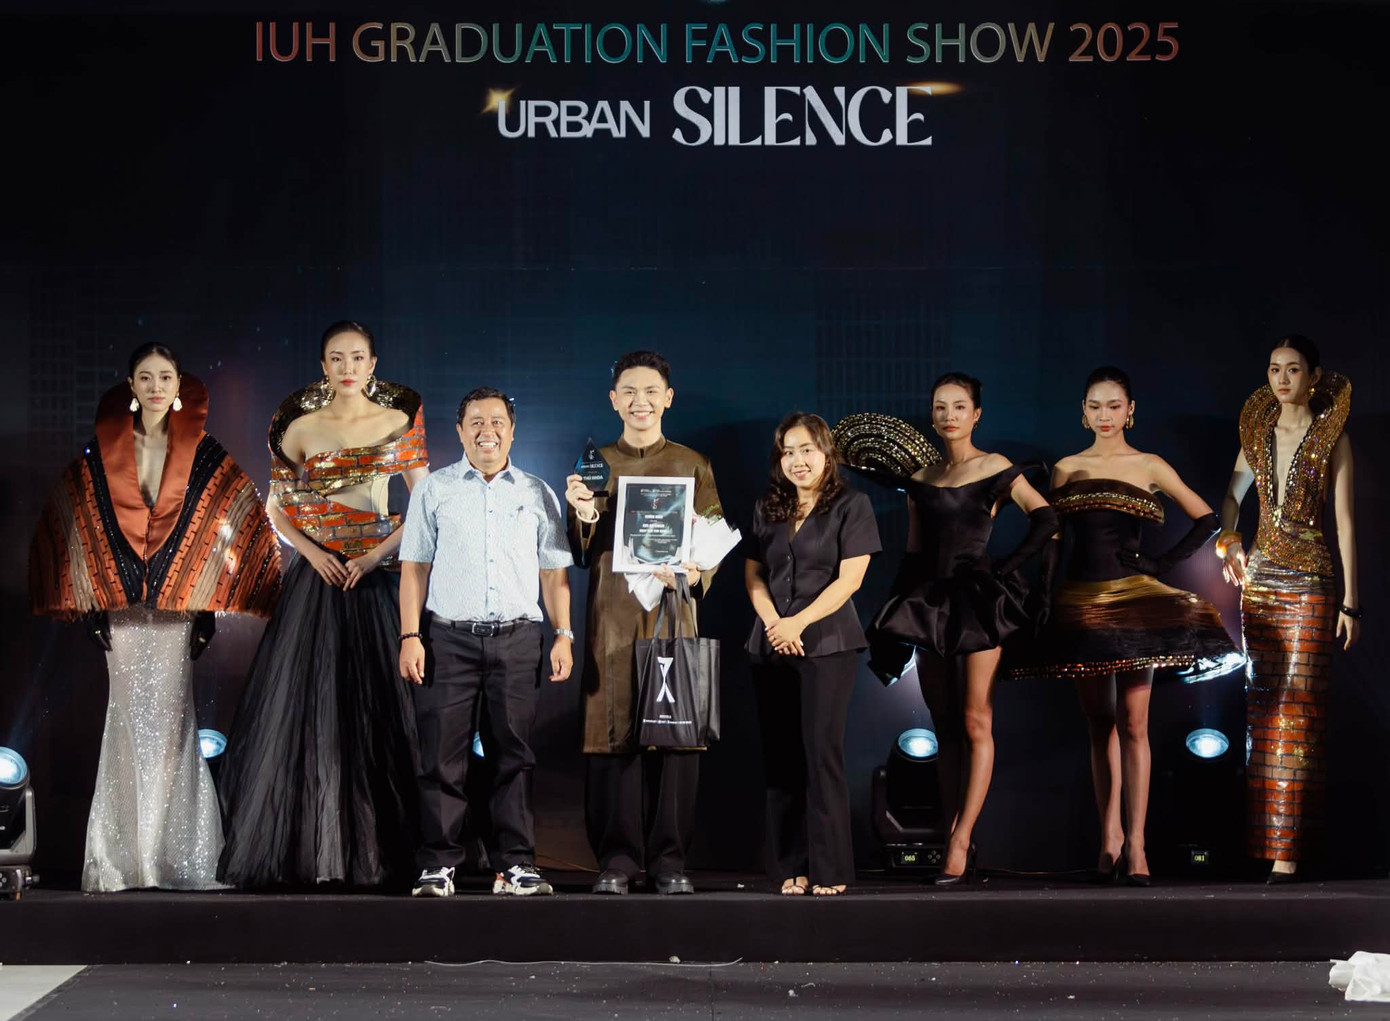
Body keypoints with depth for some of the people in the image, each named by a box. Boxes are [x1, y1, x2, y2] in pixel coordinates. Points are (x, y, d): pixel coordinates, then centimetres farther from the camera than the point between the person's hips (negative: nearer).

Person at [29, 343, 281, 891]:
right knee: (129, 717, 0)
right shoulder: (102, 452, 6)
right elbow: (72, 522, 6)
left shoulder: (203, 453, 4)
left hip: (178, 605, -1)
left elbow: (230, 523, 3)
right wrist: (90, 603, -1)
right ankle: (126, 854, 4)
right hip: (121, 606, 1)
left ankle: (172, 852, 1)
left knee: (170, 717, -4)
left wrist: (207, 604, -4)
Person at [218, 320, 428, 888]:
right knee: (306, 703, -2)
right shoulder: (301, 428, 6)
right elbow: (278, 509, 9)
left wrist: (378, 554, -9)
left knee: (374, 706, -1)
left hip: (377, 572, -1)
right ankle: (307, 847, 4)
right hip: (320, 574, 1)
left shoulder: (400, 422, 5)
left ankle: (372, 847, 6)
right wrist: (312, 552, -8)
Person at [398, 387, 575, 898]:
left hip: (517, 639, 1)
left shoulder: (537, 494, 13)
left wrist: (564, 635, 4)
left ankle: (515, 864, 5)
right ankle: (437, 865, 1)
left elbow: (554, 571, 13)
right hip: (449, 638, -1)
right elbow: (414, 567, 6)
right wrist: (410, 636, -3)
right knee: (442, 754, -4)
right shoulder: (434, 490, 10)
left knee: (515, 753, 0)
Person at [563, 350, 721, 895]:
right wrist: (583, 517, -12)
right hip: (612, 619, 0)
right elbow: (582, 555, 9)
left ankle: (669, 860, 4)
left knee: (675, 731, -2)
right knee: (613, 730, -3)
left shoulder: (692, 466, 10)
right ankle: (617, 858, 3)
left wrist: (694, 573, -13)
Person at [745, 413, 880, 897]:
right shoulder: (766, 509, 15)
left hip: (828, 643, -5)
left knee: (821, 752, -9)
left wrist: (799, 623, -14)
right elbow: (752, 575, 11)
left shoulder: (851, 506, 1)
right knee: (781, 757, 2)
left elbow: (849, 578, -7)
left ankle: (829, 869, -7)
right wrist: (773, 623, -8)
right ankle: (792, 867, 5)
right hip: (771, 646, 5)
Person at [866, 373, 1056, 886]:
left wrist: (1006, 569, -10)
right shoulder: (921, 481, 13)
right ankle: (955, 843, 7)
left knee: (975, 723, -8)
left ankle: (959, 843, -11)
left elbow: (1045, 519, -6)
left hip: (978, 604, -5)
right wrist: (891, 626, 11)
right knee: (944, 729, 5)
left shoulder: (994, 469, 0)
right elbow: (913, 555, 15)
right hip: (930, 605, 5)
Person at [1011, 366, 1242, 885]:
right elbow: (1051, 542, 12)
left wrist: (1164, 563, -2)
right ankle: (1109, 832, 15)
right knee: (1099, 724, 8)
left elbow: (1207, 518, 6)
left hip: (1133, 601, -3)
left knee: (1133, 724, -6)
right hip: (1080, 603, 3)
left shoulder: (1149, 467, 3)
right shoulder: (1065, 469, 10)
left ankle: (1134, 844, -7)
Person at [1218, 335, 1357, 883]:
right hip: (1259, 578, 5)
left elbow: (1345, 520, -4)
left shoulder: (1332, 437, -2)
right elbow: (1233, 495, 20)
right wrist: (1227, 541, -1)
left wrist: (1349, 601, -8)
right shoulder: (1258, 432, 11)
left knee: (1297, 706, -8)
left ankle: (1289, 848, -10)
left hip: (1310, 581, -4)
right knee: (1260, 707, 2)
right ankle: (1261, 833, 6)